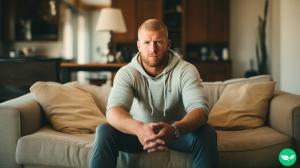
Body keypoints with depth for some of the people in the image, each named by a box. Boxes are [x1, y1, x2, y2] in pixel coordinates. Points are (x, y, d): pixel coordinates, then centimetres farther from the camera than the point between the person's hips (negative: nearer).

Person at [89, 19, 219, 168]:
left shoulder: (186, 70, -17)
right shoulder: (126, 73, -15)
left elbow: (200, 109, -30)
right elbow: (113, 110, -30)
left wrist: (174, 129, -53)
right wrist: (139, 128, -54)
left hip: (176, 132, 0)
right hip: (138, 131, 1)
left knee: (207, 134, -31)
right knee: (104, 131, -27)